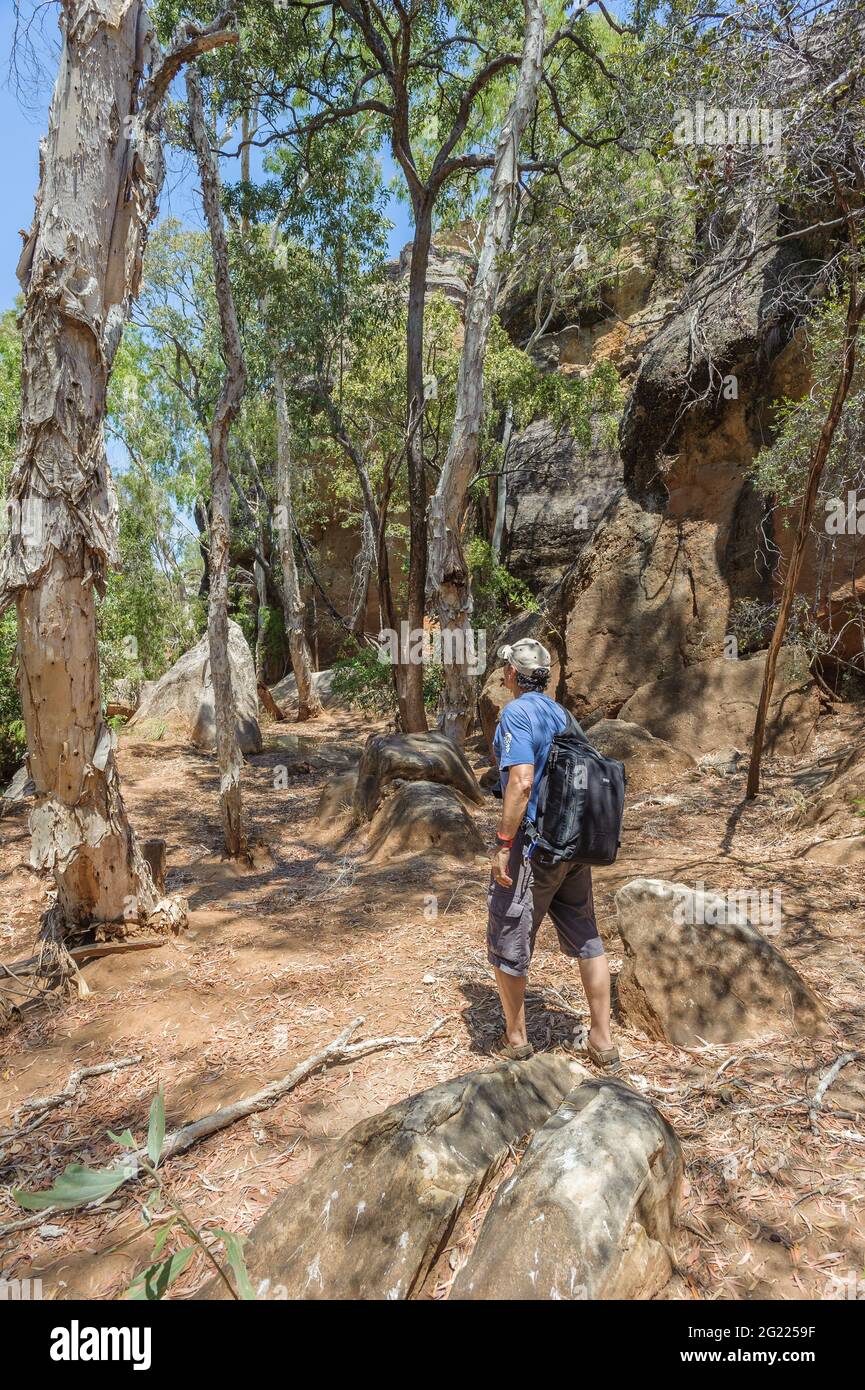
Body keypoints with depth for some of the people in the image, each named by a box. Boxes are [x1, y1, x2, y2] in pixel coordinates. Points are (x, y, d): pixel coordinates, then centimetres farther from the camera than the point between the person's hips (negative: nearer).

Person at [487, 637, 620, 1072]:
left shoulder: (517, 713, -14)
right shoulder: (561, 713, 10)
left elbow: (522, 781, -24)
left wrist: (503, 843, -20)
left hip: (532, 846, -8)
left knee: (507, 944, 9)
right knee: (587, 940, 15)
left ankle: (515, 1038, 22)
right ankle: (603, 1041, 23)